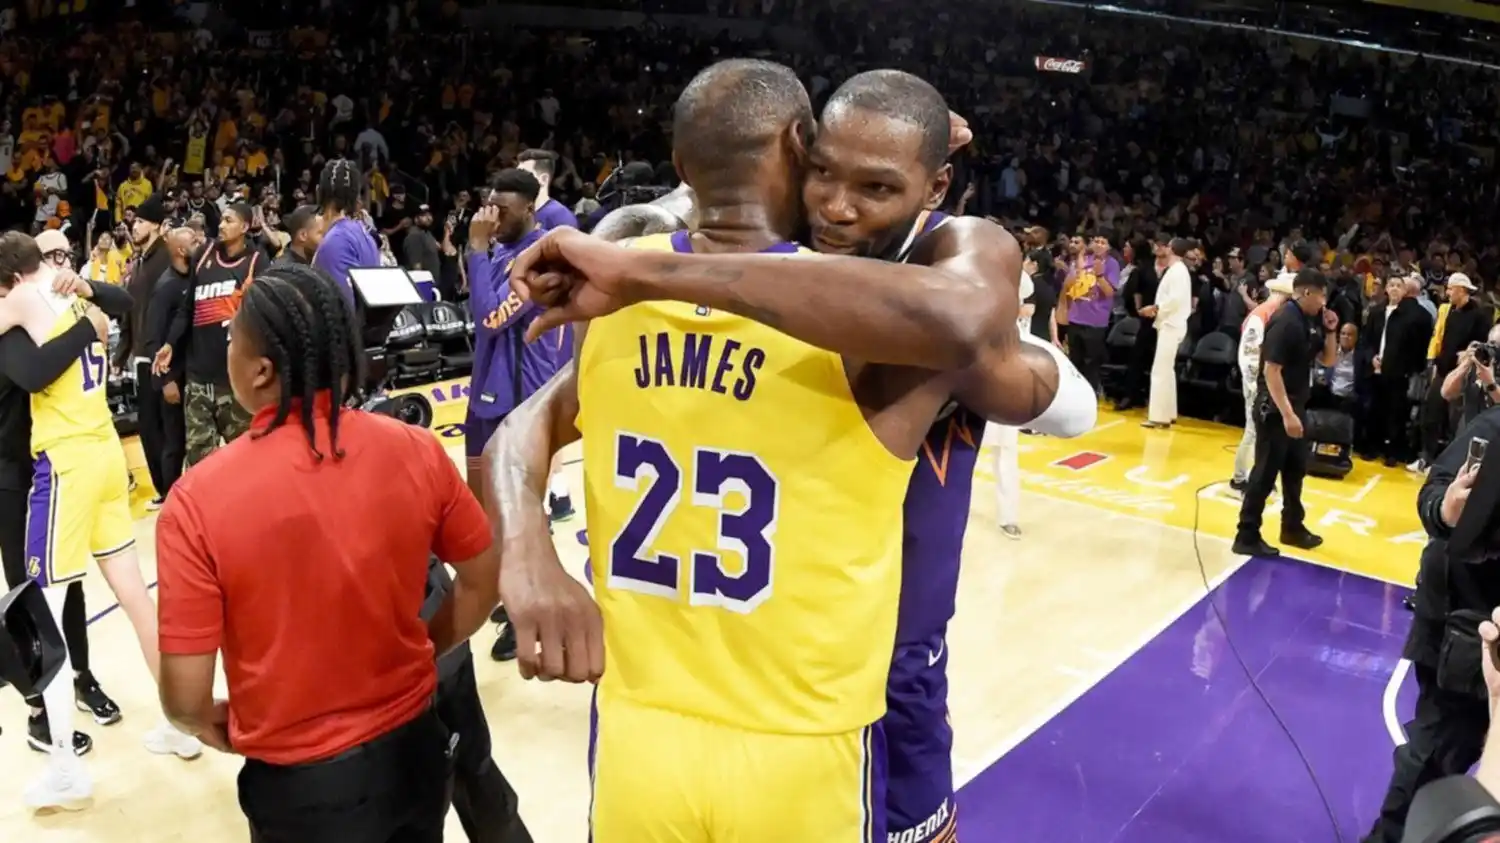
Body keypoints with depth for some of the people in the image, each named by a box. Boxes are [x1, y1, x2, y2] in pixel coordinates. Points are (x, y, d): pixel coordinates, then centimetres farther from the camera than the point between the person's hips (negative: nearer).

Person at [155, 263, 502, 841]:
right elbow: (482, 582, 0)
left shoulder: (199, 500, -21)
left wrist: (216, 728, 5)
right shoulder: (415, 451, -13)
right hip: (414, 747, 2)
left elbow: (185, 698, -16)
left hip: (299, 782, -2)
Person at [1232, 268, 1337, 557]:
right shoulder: (1285, 322, -19)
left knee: (1296, 468, 19)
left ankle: (1293, 527, 34)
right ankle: (1247, 536, 3)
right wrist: (1286, 414, -27)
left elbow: (1327, 361, 17)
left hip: (1296, 405, 9)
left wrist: (1330, 331, 0)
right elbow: (1271, 371, -25)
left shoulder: (1310, 321, 8)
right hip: (1275, 408, -9)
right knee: (1266, 472, -4)